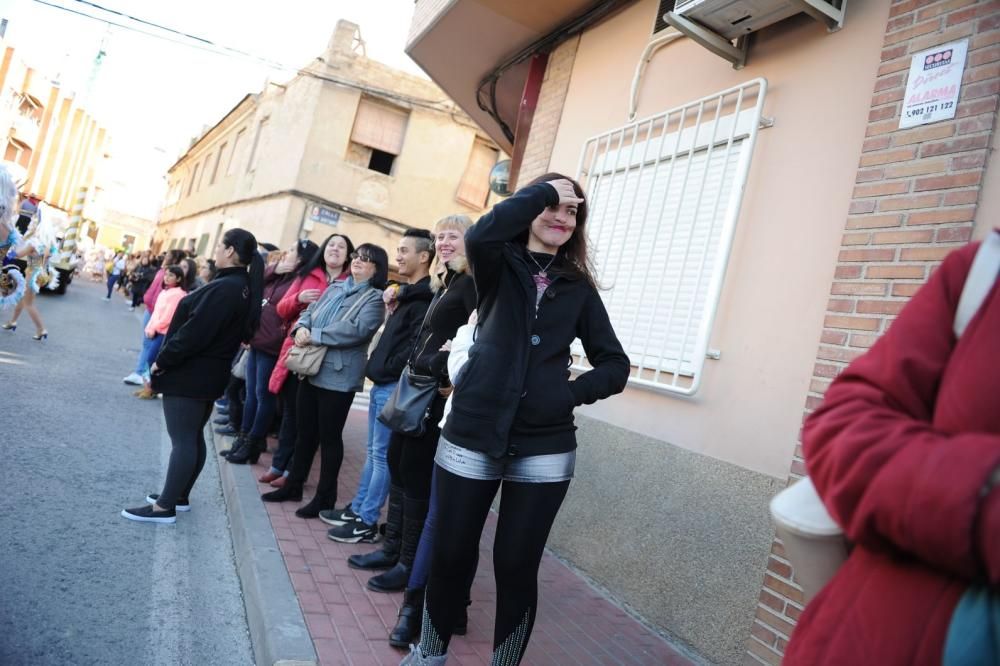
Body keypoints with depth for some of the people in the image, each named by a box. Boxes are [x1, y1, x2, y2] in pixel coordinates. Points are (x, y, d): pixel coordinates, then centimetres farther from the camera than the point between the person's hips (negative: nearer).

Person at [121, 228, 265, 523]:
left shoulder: (224, 288, -22)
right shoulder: (243, 287, 9)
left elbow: (194, 332, -24)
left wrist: (163, 361, -12)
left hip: (190, 374, -10)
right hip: (209, 375, 10)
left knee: (182, 440, -4)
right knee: (193, 436, 17)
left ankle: (165, 506, 2)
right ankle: (180, 495, 28)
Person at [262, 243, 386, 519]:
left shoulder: (375, 298, -8)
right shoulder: (335, 288, 15)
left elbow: (355, 330, -22)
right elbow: (310, 312, 12)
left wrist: (313, 336, -19)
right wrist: (301, 328, -11)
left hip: (339, 376, -7)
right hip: (312, 369, 7)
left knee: (330, 436, 3)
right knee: (305, 431, 17)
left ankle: (325, 496, 17)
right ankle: (294, 485, 31)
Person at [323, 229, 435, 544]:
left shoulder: (425, 299, -14)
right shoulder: (407, 294, 17)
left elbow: (416, 347, -23)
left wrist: (387, 369, -15)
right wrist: (376, 367, 9)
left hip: (394, 387, -10)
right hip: (381, 384, 10)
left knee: (382, 455, -1)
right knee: (373, 452, 17)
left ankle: (368, 522, 8)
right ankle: (357, 509, 27)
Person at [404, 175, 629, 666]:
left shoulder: (578, 287, 7)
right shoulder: (499, 264, 4)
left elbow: (615, 366, 6)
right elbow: (480, 235, -21)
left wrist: (568, 394, -9)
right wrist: (542, 191, -12)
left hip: (543, 450, 1)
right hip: (472, 435, 0)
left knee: (516, 568, 7)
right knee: (450, 556, 12)